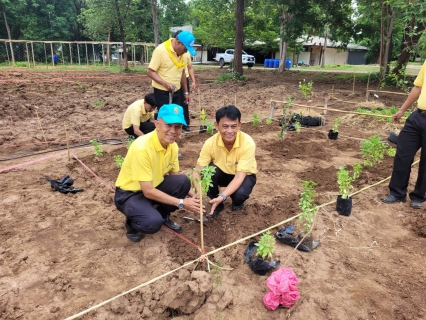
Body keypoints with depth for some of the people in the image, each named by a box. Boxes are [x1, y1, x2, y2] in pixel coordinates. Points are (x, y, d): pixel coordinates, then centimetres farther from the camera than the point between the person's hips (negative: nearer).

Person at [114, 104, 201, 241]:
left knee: (183, 181, -17)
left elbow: (175, 175, 4)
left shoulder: (173, 146, -8)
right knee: (153, 222, -32)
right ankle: (132, 224, 5)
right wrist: (181, 203, -26)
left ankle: (163, 214, 8)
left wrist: (192, 195, -13)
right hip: (129, 193, -7)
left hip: (154, 185, 7)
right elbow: (148, 191, -29)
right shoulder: (142, 148, -32)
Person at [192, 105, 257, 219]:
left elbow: (239, 177, -33)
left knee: (240, 193, -34)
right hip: (223, 174, 2)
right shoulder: (210, 143, -25)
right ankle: (217, 205, -3)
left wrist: (222, 197, -48)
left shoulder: (248, 143, -32)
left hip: (244, 176, -2)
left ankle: (238, 204, 6)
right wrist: (199, 193, -43)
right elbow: (197, 171, -23)